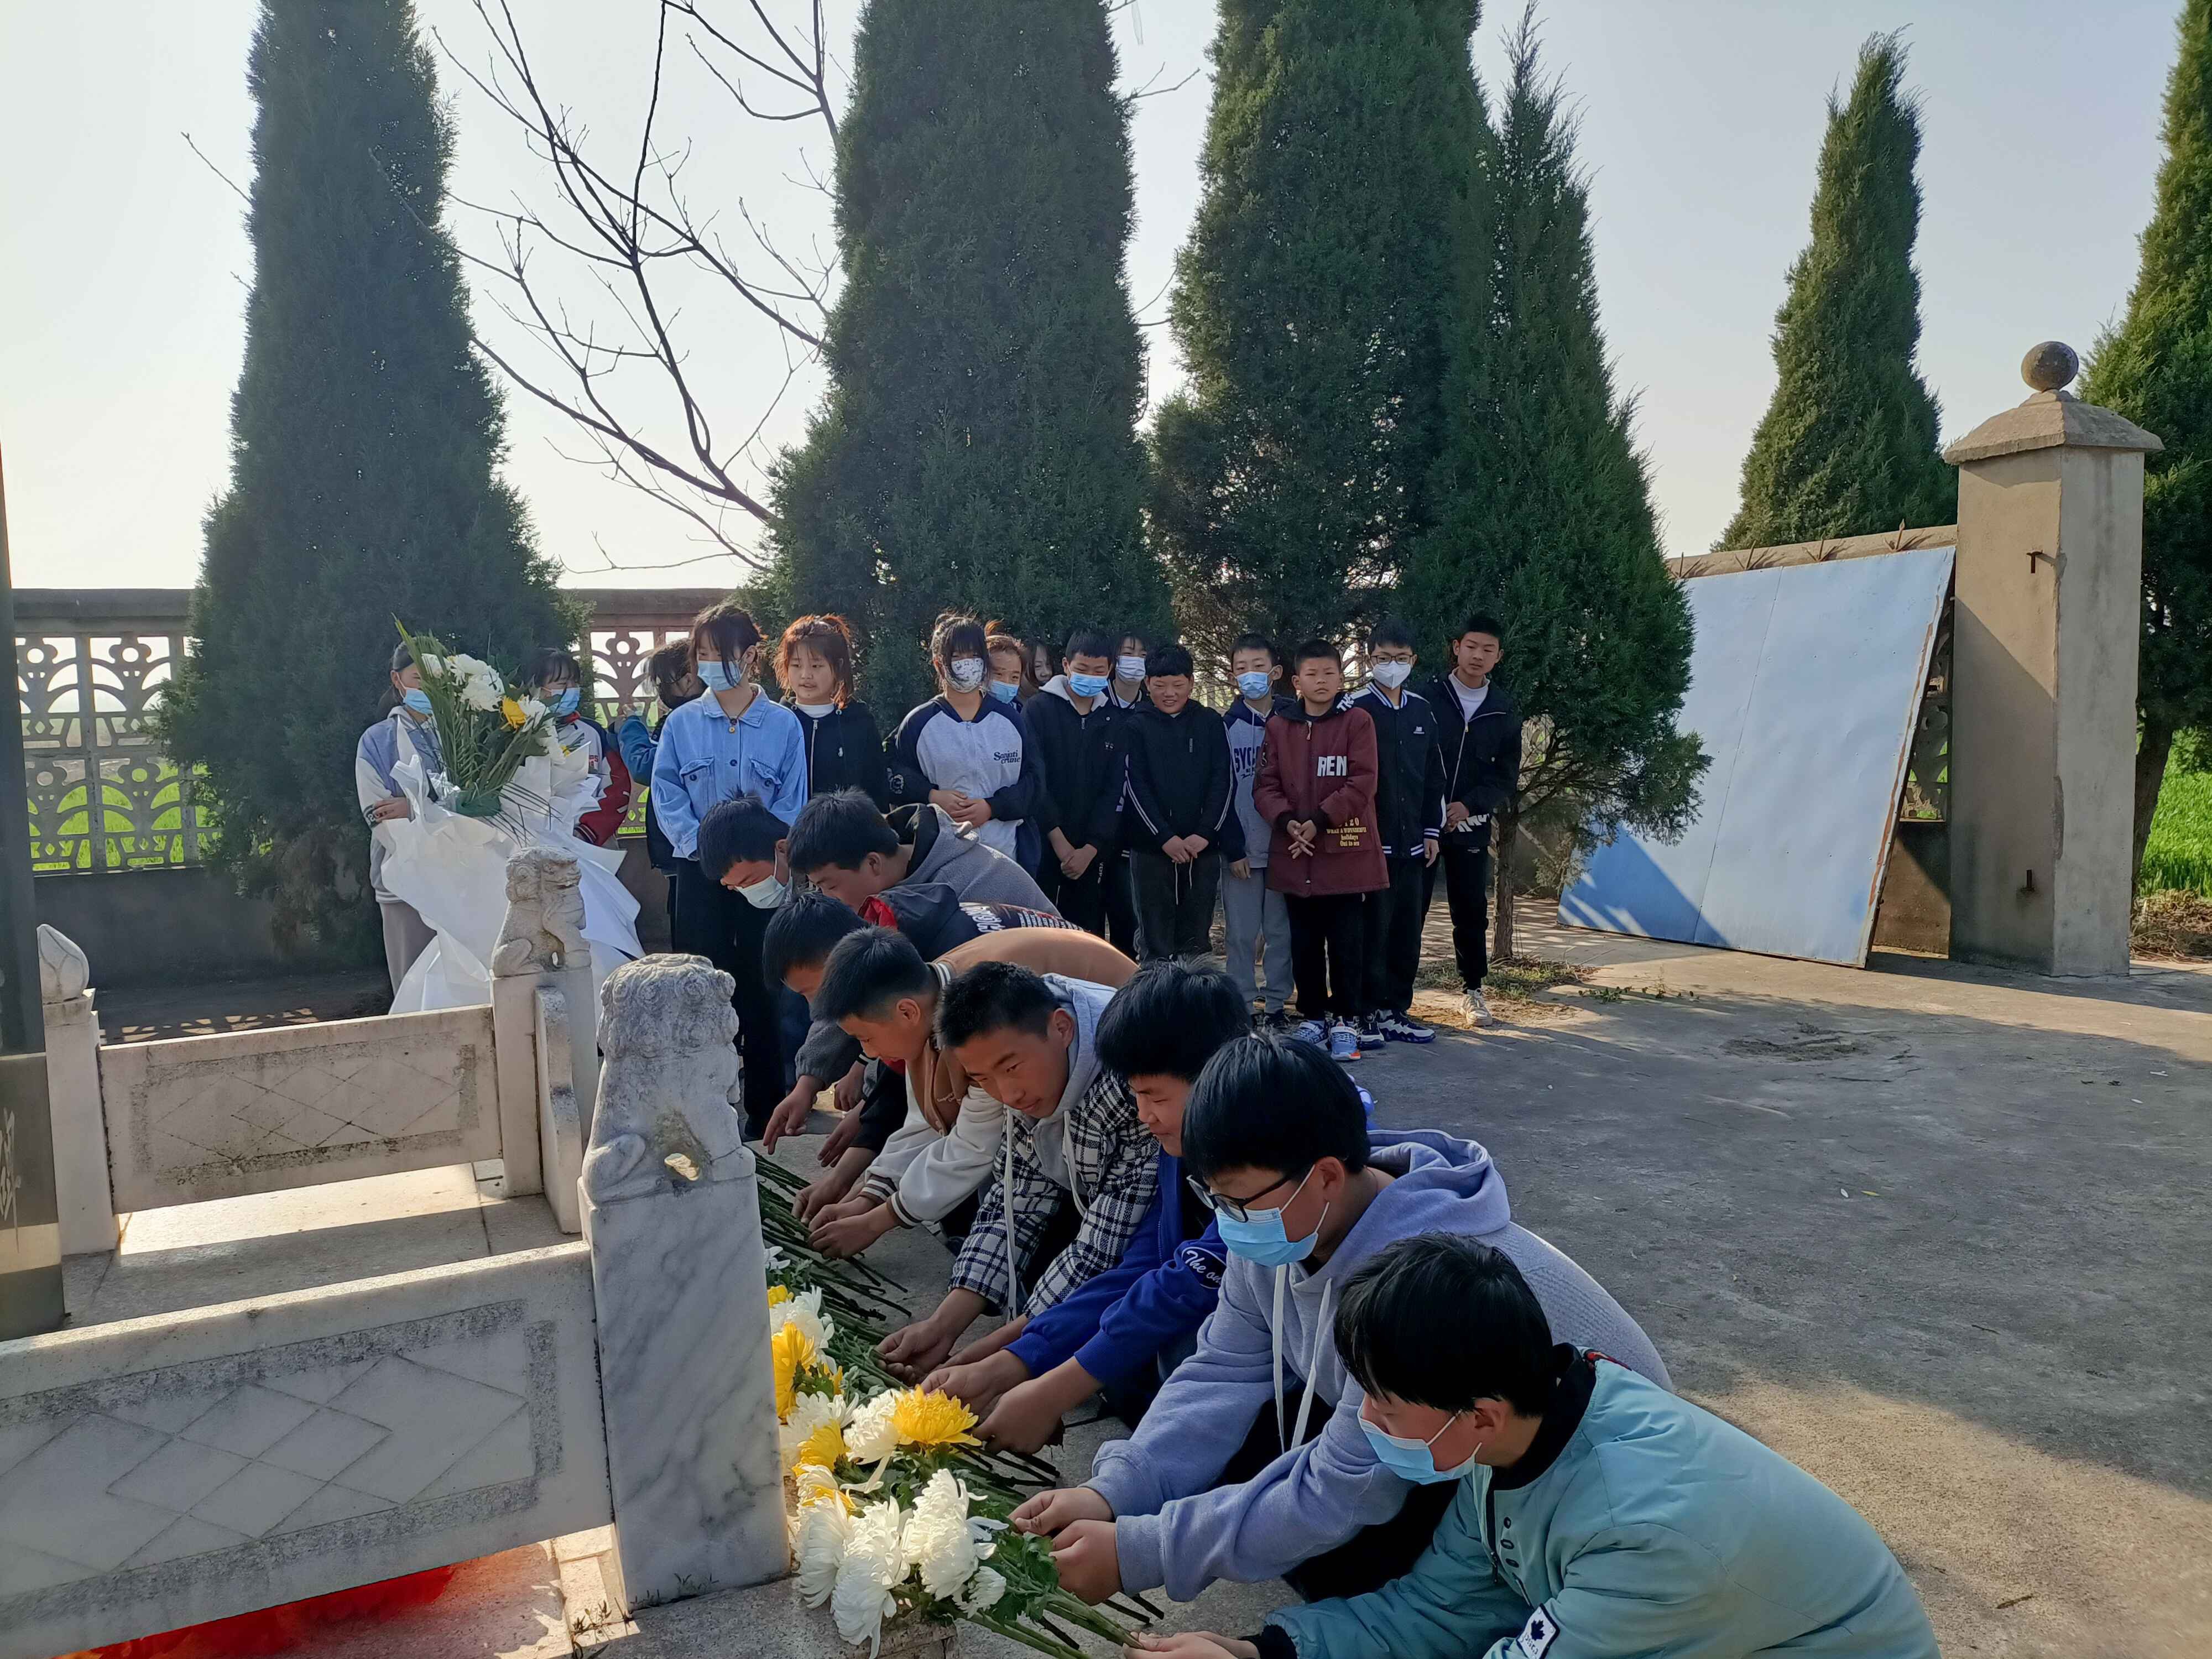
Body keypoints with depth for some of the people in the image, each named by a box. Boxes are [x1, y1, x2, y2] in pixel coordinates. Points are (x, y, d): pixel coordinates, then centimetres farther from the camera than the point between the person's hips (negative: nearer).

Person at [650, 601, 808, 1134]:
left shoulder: (783, 724, 1)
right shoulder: (682, 723, 3)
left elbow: (792, 803, -1)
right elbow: (667, 794, 1)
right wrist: (701, 844, -13)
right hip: (700, 872, 1)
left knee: (763, 988, 4)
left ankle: (766, 1105, 13)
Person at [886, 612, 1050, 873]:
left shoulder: (1009, 719, 7)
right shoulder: (918, 724, 4)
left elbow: (1034, 784, 5)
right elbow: (897, 782, 6)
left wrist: (992, 807, -10)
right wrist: (932, 797, -12)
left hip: (1006, 855, 1)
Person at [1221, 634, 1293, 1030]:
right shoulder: (1225, 725, 2)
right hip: (1242, 848, -1)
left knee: (1281, 930, 6)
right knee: (1241, 932, 2)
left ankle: (1276, 1003, 16)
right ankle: (1243, 1005, 11)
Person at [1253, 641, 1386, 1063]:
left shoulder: (1357, 721, -1)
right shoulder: (1279, 727, 9)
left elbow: (1362, 783, -10)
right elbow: (1265, 786, 5)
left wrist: (1319, 821, -17)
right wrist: (1287, 820, -14)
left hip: (1347, 853, -3)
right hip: (1295, 855, 3)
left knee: (1347, 944, 0)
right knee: (1305, 944, 10)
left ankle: (1346, 1020, 10)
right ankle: (1314, 1015, 22)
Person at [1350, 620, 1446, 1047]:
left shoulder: (1422, 711, 12)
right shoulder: (1355, 710, -5)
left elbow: (1434, 777, 17)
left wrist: (1432, 830, 12)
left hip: (1412, 843, 6)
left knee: (1408, 930, 9)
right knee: (1372, 930, -5)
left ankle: (1397, 1009, 19)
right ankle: (1367, 1012, 5)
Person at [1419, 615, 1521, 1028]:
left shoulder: (1504, 710, 5)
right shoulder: (1428, 696, -2)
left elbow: (1507, 777, 4)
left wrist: (1469, 805, -11)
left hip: (1471, 825, 2)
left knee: (1472, 912, 9)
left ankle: (1474, 989, 23)